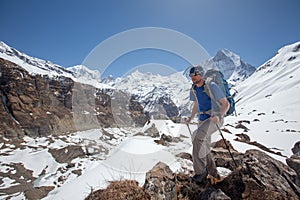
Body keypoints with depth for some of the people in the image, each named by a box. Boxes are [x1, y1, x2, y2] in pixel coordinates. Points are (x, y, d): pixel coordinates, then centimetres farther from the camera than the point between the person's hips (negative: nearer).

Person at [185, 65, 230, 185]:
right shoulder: (193, 89, 7)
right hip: (202, 120, 8)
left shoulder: (212, 86, -14)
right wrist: (190, 118, 6)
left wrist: (219, 116, -30)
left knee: (196, 136, -32)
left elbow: (226, 104, -13)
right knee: (204, 150, 9)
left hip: (214, 119, -7)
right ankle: (214, 176, 28)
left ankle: (201, 171, -17)